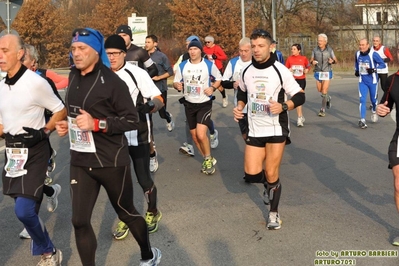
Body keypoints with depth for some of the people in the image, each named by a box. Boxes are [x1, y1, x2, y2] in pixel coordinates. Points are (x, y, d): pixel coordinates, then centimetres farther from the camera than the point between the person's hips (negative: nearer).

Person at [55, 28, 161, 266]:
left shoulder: (112, 82, -15)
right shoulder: (74, 76, 6)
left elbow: (132, 121, -15)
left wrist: (96, 124, -25)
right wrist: (67, 125, 4)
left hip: (111, 161, -5)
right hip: (80, 161, 5)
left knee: (126, 213, 13)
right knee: (80, 221, 3)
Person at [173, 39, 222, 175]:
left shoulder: (209, 65, -7)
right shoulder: (182, 66, 0)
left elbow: (219, 78, 6)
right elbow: (175, 82, 7)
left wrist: (212, 88, -13)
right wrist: (177, 85, -17)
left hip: (204, 104, -4)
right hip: (189, 104, 4)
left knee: (201, 134, -19)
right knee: (194, 135, 10)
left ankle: (208, 159, 6)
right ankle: (208, 159, 29)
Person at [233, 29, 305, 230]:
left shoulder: (280, 70, -10)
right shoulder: (246, 72, 2)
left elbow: (300, 96, -7)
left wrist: (283, 106, -25)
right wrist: (239, 106, 2)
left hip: (276, 130, -3)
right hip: (254, 131, 4)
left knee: (271, 175, 1)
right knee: (251, 174, -4)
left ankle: (274, 213, 23)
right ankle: (270, 183, 32)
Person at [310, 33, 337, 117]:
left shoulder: (329, 50, -6)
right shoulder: (315, 50, -3)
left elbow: (335, 60, 1)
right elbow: (311, 60, 5)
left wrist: (332, 61, -22)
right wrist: (312, 62, -18)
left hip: (327, 72, -3)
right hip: (318, 72, 3)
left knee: (324, 92, -7)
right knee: (319, 90, 14)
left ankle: (323, 109, 3)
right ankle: (328, 98, 45)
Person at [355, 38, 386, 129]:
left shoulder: (373, 54, -17)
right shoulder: (357, 54, -3)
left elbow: (383, 64, -11)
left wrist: (374, 69, -26)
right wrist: (356, 70, 3)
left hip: (372, 81, -2)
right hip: (362, 81, 3)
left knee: (373, 99, 13)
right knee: (362, 100, -9)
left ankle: (374, 111, 46)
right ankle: (362, 120, -9)